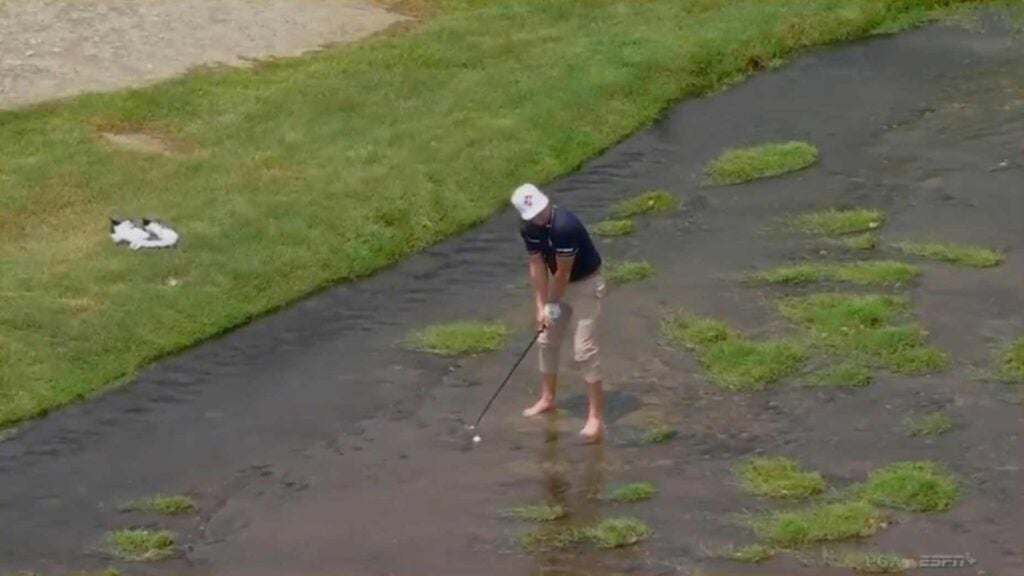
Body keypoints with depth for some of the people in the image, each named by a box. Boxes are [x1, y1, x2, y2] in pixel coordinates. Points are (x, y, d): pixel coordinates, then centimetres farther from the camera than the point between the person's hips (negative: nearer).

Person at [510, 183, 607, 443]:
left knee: (584, 349, -13)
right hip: (559, 284, 8)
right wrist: (540, 306, -8)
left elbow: (563, 271, -26)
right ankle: (547, 398, 36)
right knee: (547, 340, 17)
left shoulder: (564, 226, -34)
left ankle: (596, 416, -12)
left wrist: (552, 304, -14)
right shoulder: (528, 228, -10)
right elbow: (537, 265, -3)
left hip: (585, 284, -8)